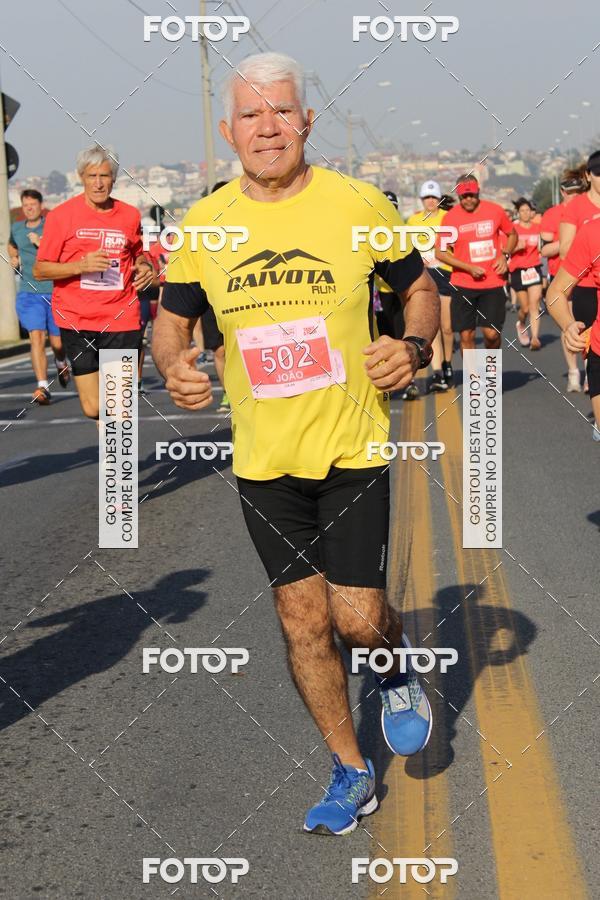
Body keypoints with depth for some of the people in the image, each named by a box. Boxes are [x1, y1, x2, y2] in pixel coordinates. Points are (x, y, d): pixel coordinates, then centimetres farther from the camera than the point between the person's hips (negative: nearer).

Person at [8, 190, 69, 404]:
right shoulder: (16, 228, 9)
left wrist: (41, 244, -22)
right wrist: (14, 258, 12)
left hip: (55, 292, -2)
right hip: (29, 292, 2)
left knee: (57, 342, 8)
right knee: (36, 338, -15)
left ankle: (61, 363, 44)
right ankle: (43, 388, -20)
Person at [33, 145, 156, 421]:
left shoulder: (130, 215, 8)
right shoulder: (62, 215, -1)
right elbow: (39, 269, -1)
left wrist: (144, 267, 3)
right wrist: (81, 266, -16)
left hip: (122, 320, 2)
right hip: (77, 321, -2)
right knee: (93, 408, -4)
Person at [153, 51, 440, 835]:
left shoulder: (359, 205, -6)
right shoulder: (203, 224, -2)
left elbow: (420, 288, 7)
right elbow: (172, 321, 10)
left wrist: (415, 346, -13)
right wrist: (173, 368, -12)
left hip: (353, 449, -2)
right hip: (263, 461, 3)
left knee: (357, 618, -7)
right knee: (301, 620, 8)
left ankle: (397, 662, 32)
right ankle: (352, 773, 27)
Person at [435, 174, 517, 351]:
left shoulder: (495, 210, 0)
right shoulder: (451, 217, -4)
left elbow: (512, 234, 16)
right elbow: (440, 253, -2)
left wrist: (505, 255, -3)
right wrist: (469, 268, -12)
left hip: (492, 282, 0)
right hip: (463, 285, 0)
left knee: (492, 333, -6)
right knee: (466, 335, 2)